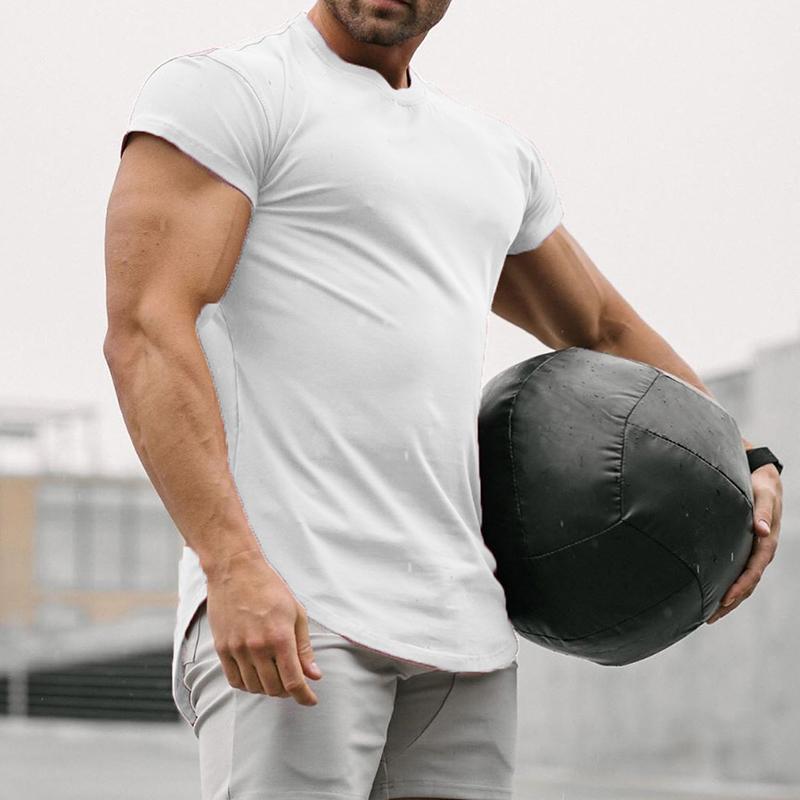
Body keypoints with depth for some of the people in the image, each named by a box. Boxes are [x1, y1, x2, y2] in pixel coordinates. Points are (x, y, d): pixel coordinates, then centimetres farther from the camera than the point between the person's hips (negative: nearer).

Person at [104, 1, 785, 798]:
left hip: (461, 618, 7)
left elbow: (604, 331, 37)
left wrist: (747, 464, 22)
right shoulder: (222, 91, 0)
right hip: (279, 607, -7)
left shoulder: (494, 154, 23)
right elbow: (144, 332, -12)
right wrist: (234, 567, -23)